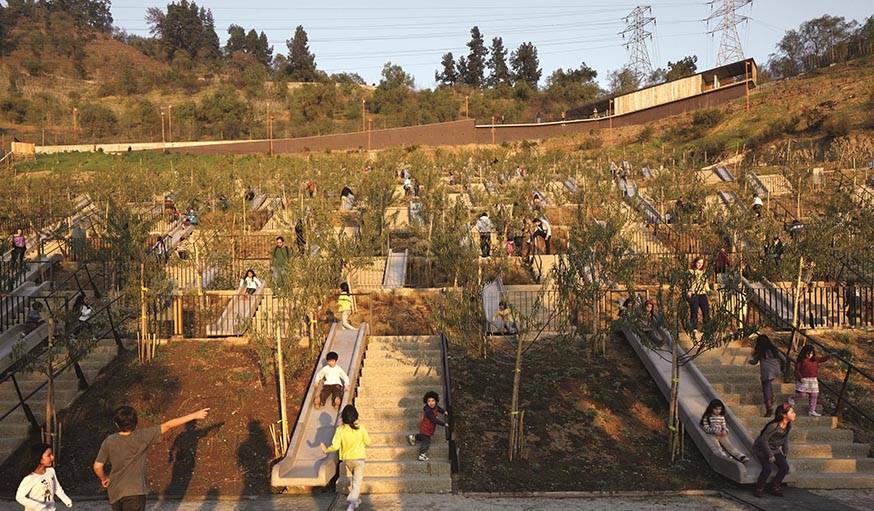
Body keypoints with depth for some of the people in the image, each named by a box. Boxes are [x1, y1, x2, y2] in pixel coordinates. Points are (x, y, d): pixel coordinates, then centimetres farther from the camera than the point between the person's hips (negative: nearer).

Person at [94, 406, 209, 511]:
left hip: (115, 493, 4)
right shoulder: (141, 436, -15)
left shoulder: (109, 442, -7)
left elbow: (97, 467, -3)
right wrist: (195, 415, -11)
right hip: (134, 492, -4)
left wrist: (104, 479, 20)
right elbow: (168, 426, -13)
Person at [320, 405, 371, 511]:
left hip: (346, 459, 3)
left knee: (354, 478, 27)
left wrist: (326, 450, 3)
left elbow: (335, 446, -15)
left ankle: (356, 499, 36)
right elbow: (368, 442, -4)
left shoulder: (340, 430, -12)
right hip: (359, 458, -3)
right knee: (357, 482, 2)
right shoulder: (361, 428, -13)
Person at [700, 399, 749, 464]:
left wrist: (725, 431, -8)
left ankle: (740, 456, -29)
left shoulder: (721, 417, 15)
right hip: (712, 435, -3)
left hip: (721, 435, 3)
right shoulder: (707, 417, -1)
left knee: (729, 445, -16)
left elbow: (724, 426, 16)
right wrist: (715, 431, -20)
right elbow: (705, 427, -8)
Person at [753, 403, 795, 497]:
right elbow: (763, 440, -24)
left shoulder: (789, 425, -9)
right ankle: (759, 489, -3)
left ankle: (774, 487, 9)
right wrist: (770, 455, -19)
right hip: (761, 448, -7)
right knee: (767, 468, -24)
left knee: (785, 467, -10)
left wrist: (786, 452, 7)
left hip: (775, 448, 7)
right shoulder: (773, 426, -32)